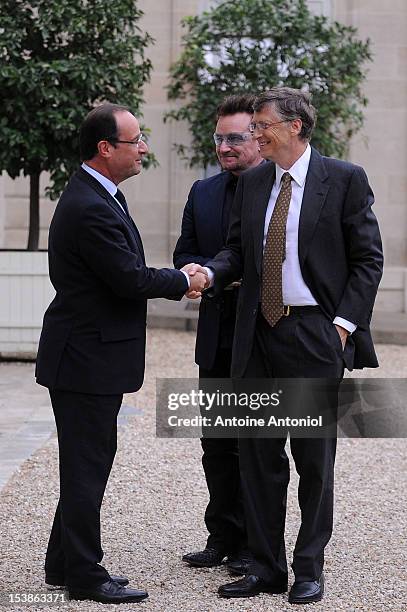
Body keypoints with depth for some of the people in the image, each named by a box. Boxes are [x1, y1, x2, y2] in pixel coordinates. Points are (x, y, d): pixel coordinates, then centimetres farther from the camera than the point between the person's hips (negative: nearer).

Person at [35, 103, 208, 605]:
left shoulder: (97, 196, 11)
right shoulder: (91, 208, -22)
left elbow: (123, 274, 16)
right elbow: (131, 280, -23)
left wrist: (175, 281, 3)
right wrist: (183, 281, -7)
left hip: (88, 352, 11)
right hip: (88, 357, -11)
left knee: (88, 462, 17)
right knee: (87, 465, -2)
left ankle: (64, 562, 27)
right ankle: (84, 576, 7)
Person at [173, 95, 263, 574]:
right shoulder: (203, 192, 10)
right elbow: (184, 256, 11)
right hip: (217, 339, 5)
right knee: (217, 443, 11)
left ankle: (252, 545, 14)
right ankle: (223, 538, 22)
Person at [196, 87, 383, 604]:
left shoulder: (344, 179, -3)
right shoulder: (252, 182, 11)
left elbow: (368, 259, -2)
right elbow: (237, 248, 14)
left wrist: (344, 323, -10)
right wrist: (210, 272, -8)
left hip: (316, 334, -5)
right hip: (258, 334, 5)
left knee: (315, 458, 3)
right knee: (258, 455, 7)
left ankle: (310, 569, 15)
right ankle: (266, 568, 16)